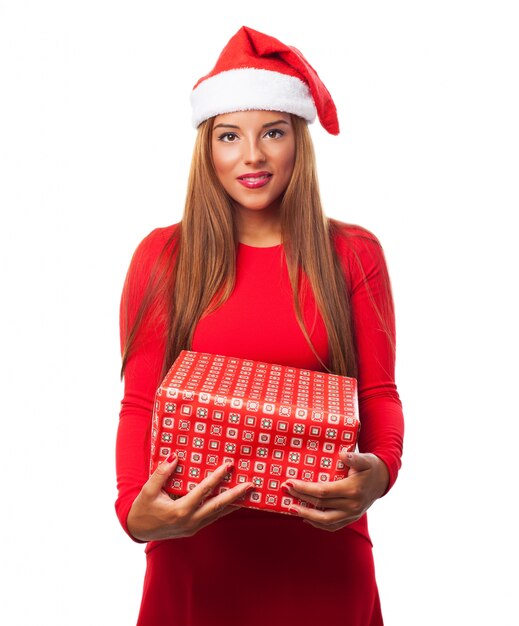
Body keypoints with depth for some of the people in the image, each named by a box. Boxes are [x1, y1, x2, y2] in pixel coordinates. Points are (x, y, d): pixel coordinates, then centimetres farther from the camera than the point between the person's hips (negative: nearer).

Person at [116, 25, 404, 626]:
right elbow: (139, 404, -3)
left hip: (322, 548, 1)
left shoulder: (353, 255, -1)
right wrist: (134, 510, -20)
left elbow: (378, 393, -1)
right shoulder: (162, 256, -2)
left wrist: (379, 472, -21)